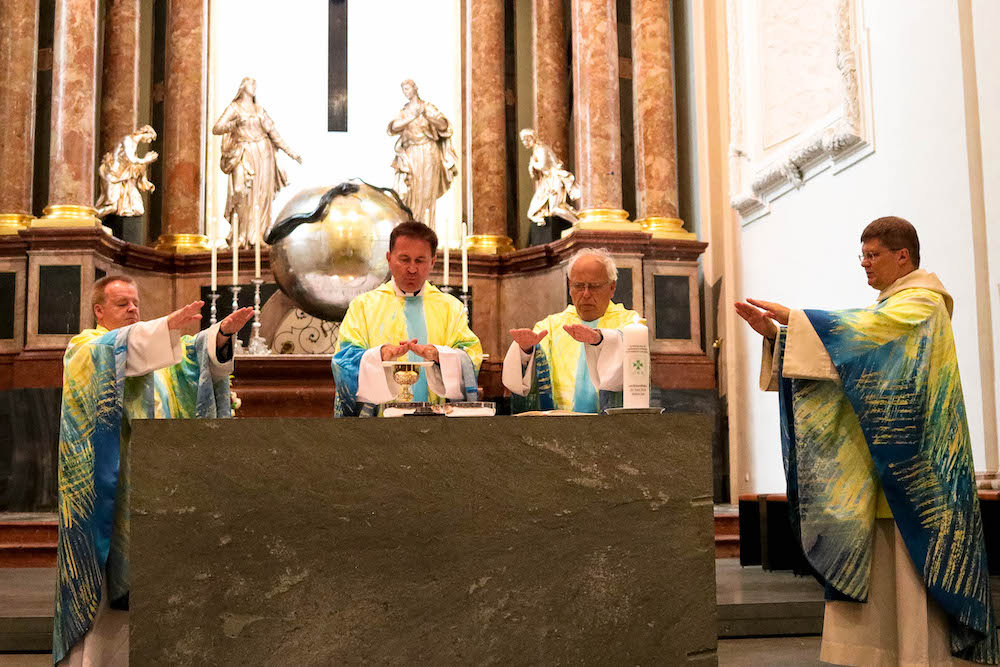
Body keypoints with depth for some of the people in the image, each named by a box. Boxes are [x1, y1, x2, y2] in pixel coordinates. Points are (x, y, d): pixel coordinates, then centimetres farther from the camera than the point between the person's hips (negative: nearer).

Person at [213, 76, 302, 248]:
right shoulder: (234, 108, 3)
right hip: (245, 155, -4)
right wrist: (234, 124, -25)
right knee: (242, 195, -13)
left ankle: (256, 237, 3)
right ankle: (238, 237, -7)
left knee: (262, 195, -1)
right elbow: (216, 129, -7)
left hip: (263, 154, 4)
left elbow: (273, 132, 17)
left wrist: (291, 152, 12)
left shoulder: (259, 110, 17)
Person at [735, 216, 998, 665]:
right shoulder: (888, 311, 20)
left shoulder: (921, 303, -7)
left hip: (906, 460, -8)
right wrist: (774, 332, 2)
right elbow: (841, 352, 15)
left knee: (909, 565, -7)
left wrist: (790, 317, -24)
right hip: (875, 463, 9)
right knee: (873, 570, 5)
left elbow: (862, 328, -23)